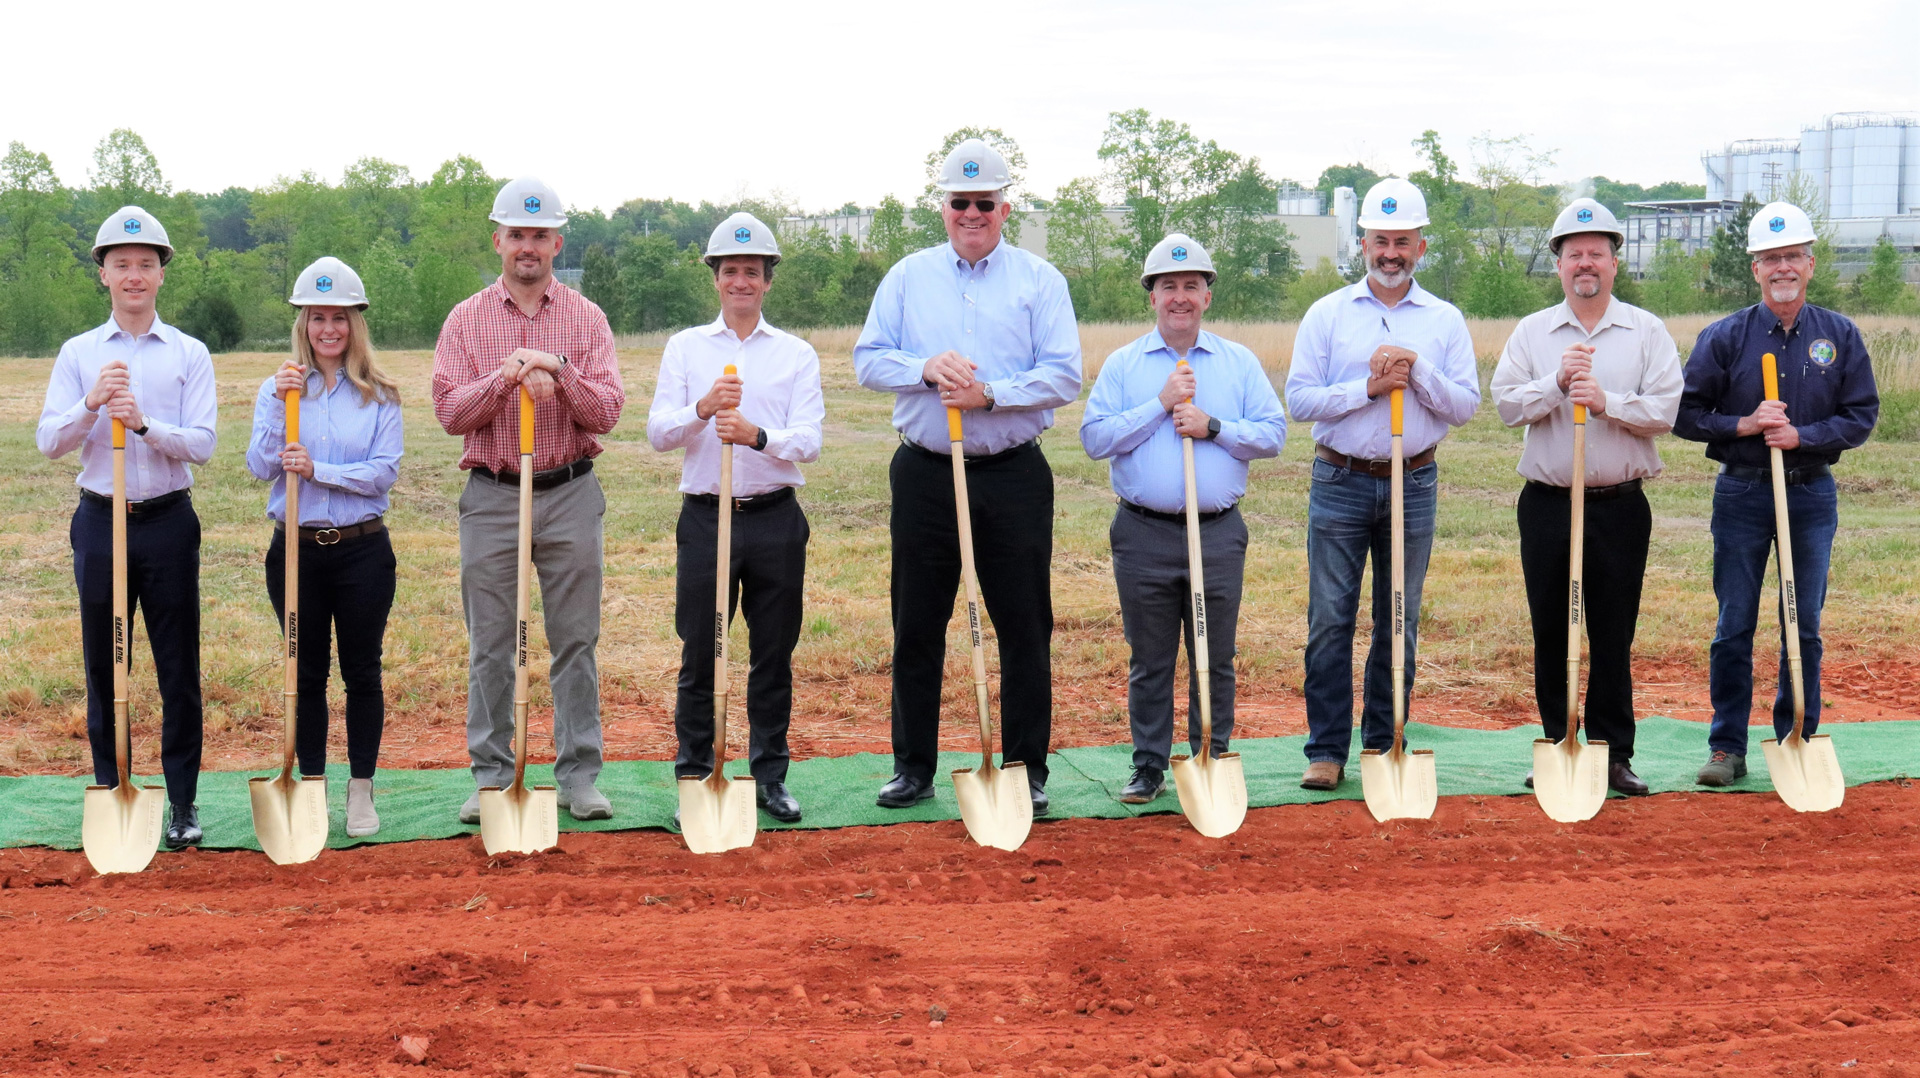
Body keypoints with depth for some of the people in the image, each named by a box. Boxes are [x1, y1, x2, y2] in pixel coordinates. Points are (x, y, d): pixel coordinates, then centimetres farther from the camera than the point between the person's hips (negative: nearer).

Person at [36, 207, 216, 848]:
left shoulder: (189, 355, 5)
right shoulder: (78, 354, 8)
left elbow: (202, 444, -5)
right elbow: (49, 442, 0)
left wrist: (145, 424, -21)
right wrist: (92, 404, -16)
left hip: (168, 521, -1)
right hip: (101, 519, 1)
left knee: (179, 668, 0)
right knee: (103, 666, 6)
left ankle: (182, 802, 8)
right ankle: (110, 794, 17)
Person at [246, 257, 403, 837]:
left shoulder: (380, 394, 1)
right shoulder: (278, 388, 4)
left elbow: (384, 472, -7)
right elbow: (260, 467, -5)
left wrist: (318, 470, -18)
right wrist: (281, 406, -17)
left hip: (363, 550, -1)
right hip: (296, 549, 1)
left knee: (362, 672, 5)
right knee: (307, 673, 8)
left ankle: (361, 790, 17)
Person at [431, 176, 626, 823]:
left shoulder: (586, 319, 6)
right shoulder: (467, 319, 7)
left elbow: (606, 413, -3)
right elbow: (449, 412, -2)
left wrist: (559, 373, -19)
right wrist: (503, 379, -18)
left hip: (570, 496, 0)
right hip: (492, 497, 0)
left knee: (575, 641, 3)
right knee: (490, 647, 4)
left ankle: (579, 776, 10)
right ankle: (491, 777, 12)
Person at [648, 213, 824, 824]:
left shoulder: (797, 355, 9)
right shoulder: (686, 347, 10)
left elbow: (810, 440, -4)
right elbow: (658, 433, 0)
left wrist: (757, 434, -24)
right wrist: (703, 409, -20)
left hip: (776, 520, 0)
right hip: (706, 516, 0)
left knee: (774, 654, 6)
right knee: (698, 654, 2)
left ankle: (769, 775, 17)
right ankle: (693, 775, 12)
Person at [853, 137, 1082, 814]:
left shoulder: (1039, 280, 4)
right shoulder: (908, 277, 10)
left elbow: (1064, 376, -5)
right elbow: (868, 359, 4)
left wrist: (990, 393, -18)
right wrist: (925, 368, -15)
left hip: (1013, 476, -1)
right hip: (925, 473, 2)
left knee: (1025, 627, 2)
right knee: (916, 626, 6)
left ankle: (1026, 770, 12)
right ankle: (913, 767, 17)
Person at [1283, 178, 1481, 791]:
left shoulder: (1445, 321, 8)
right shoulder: (1327, 314, 4)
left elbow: (1465, 406, 2)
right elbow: (1299, 398, -3)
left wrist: (1418, 373, -13)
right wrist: (1368, 387, -13)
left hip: (1413, 485, 1)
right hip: (1340, 483, -1)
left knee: (1399, 624, 6)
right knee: (1329, 621, -2)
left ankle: (1383, 743, 17)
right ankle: (1326, 750, 5)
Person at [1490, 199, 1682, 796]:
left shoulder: (1646, 331, 6)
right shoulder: (1532, 332, 10)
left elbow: (1666, 410, -4)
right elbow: (1507, 402, -1)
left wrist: (1606, 401, -17)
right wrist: (1557, 383, -16)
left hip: (1620, 506, -1)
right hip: (1547, 505, 1)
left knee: (1614, 636, 2)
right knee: (1550, 634, 5)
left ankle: (1614, 753, 10)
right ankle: (1557, 749, 15)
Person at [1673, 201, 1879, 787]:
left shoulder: (1841, 336, 4)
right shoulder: (1724, 337, 0)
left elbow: (1861, 417, 1)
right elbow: (1684, 412, 0)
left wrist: (1801, 435, -14)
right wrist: (1742, 425, -14)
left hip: (1812, 496, 1)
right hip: (1742, 495, -1)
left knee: (1804, 626, 6)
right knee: (1733, 627, 2)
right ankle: (1727, 748, 9)